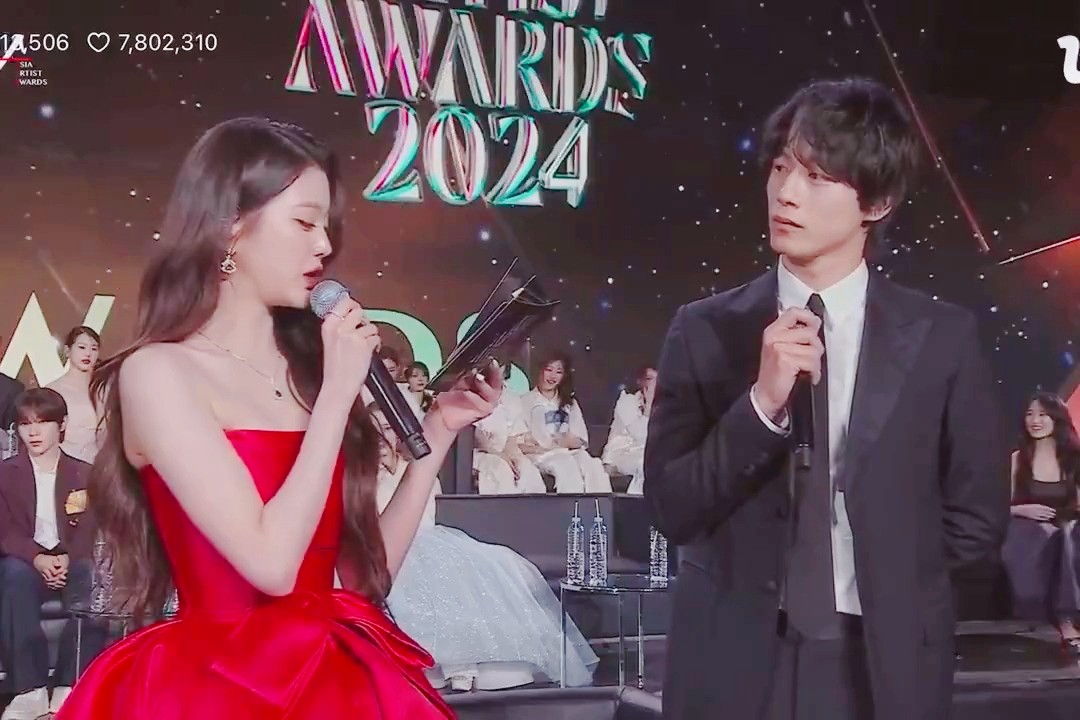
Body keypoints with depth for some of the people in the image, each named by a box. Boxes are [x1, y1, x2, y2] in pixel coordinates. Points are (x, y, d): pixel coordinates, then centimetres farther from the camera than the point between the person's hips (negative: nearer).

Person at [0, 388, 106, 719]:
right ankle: (29, 689, -38)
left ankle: (69, 687, -33)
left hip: (72, 562, 0)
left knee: (92, 577, -36)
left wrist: (66, 560, -22)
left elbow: (88, 530, 2)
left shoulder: (83, 474, 13)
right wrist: (37, 559, -22)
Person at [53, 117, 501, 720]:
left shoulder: (306, 367, 8)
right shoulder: (159, 372, -7)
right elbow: (271, 566, -17)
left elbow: (365, 574, 8)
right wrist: (338, 394, -13)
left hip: (338, 672, 5)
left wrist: (438, 433, 5)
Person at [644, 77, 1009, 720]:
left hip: (885, 665, 0)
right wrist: (762, 402, -17)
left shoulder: (943, 337, -3)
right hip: (736, 664, 0)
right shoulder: (705, 331, -2)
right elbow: (670, 507, -7)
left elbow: (977, 519, 3)